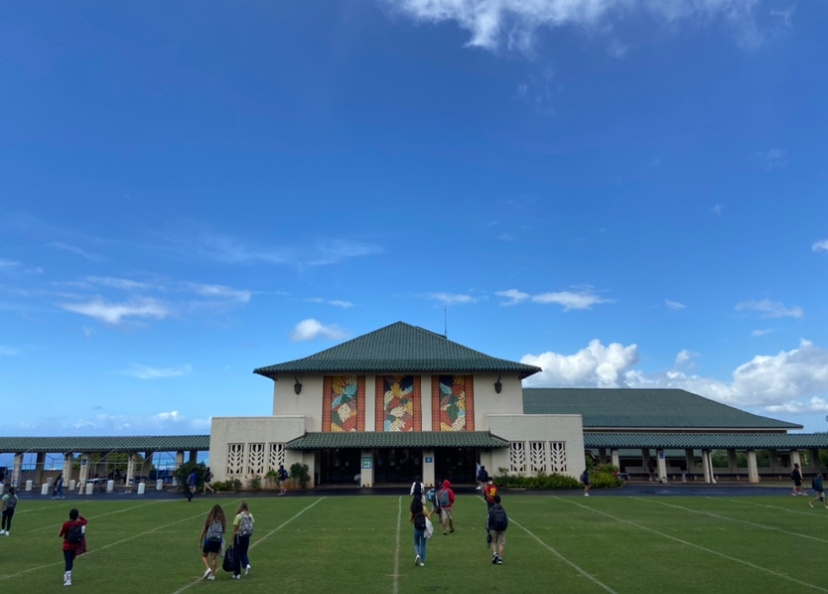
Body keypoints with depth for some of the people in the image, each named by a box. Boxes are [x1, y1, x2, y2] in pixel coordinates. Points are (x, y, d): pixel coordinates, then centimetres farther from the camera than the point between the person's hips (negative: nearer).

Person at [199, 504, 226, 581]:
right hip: (218, 541, 2)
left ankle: (208, 569, -4)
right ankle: (212, 575, 10)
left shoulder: (209, 519, -3)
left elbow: (203, 531, -1)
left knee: (204, 556, 16)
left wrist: (200, 542, 6)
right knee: (214, 557, 9)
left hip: (208, 540, -2)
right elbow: (224, 531, 1)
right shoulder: (223, 520, 0)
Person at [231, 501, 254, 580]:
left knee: (236, 555, 9)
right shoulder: (250, 516, 1)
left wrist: (232, 540, -4)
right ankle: (247, 565, -7)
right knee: (244, 553, 21)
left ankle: (237, 574, 14)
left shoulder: (238, 516, -13)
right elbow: (252, 525, 4)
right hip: (247, 536, 4)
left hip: (239, 536, -4)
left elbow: (235, 530, -10)